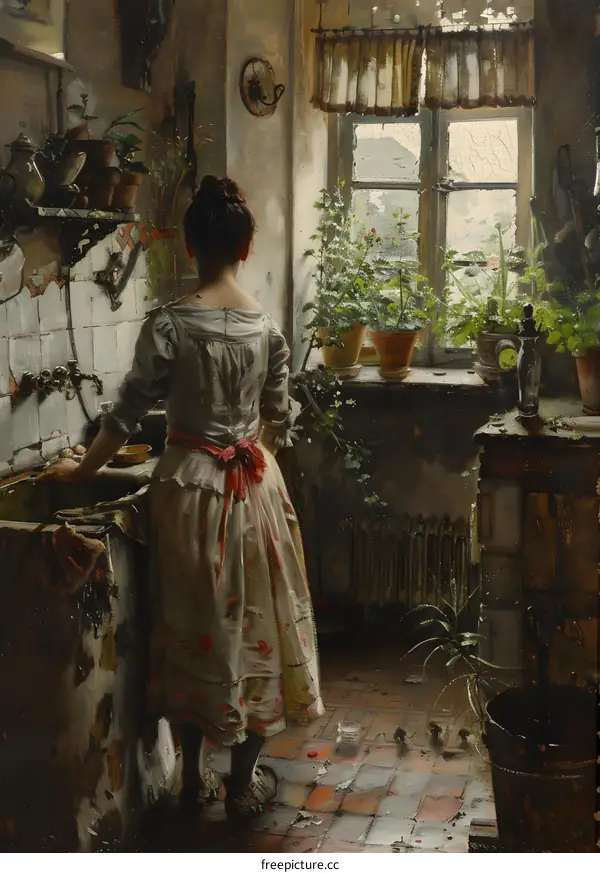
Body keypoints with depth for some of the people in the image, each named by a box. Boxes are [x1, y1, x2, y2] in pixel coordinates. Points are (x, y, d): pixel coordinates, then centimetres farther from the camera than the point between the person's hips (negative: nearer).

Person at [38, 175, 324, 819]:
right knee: (253, 621, 12)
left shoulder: (169, 324, -14)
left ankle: (190, 776, 25)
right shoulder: (266, 325, -2)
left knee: (191, 626, 11)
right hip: (255, 485, 3)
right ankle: (244, 782, 23)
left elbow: (129, 412, -9)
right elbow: (278, 418, 7)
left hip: (191, 486, -3)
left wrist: (83, 470, 5)